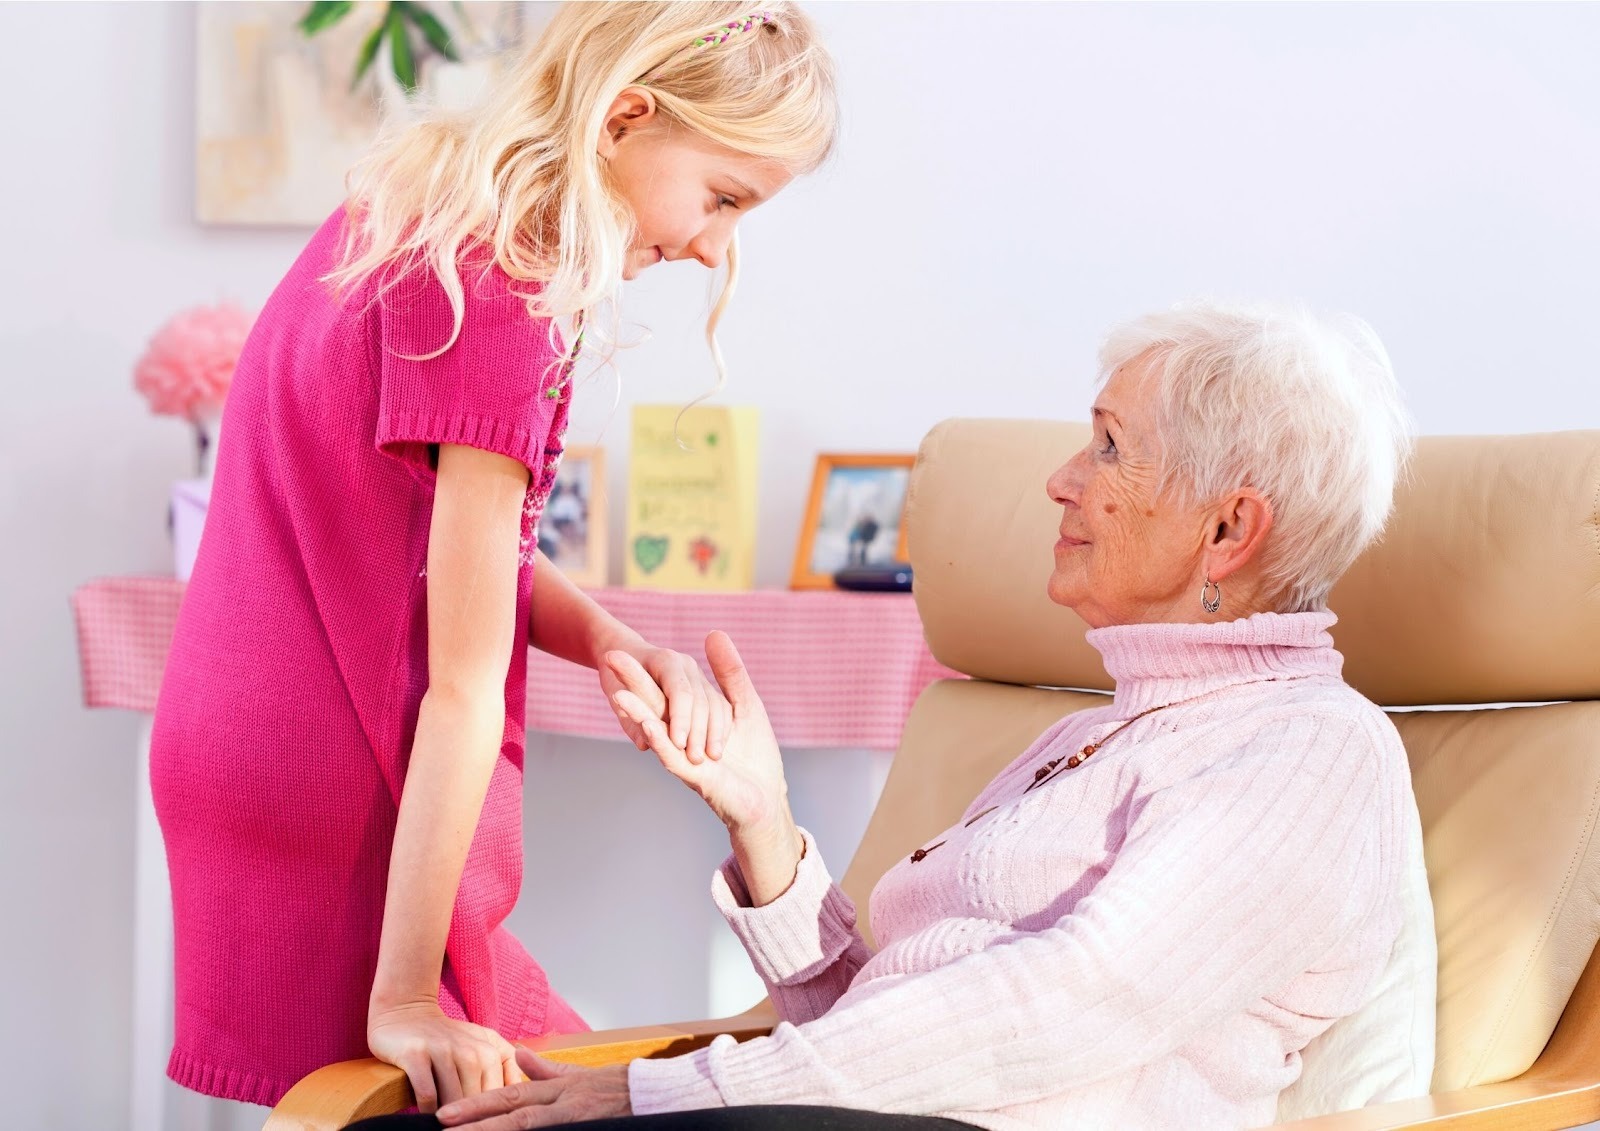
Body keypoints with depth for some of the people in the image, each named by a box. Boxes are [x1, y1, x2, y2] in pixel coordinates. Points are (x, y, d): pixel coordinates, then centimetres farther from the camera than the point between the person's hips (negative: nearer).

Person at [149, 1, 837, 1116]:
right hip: (341, 807, -9)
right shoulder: (499, 302, -21)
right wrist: (404, 998, -19)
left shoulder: (405, 211, 7)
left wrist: (615, 641, -4)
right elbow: (464, 689, -22)